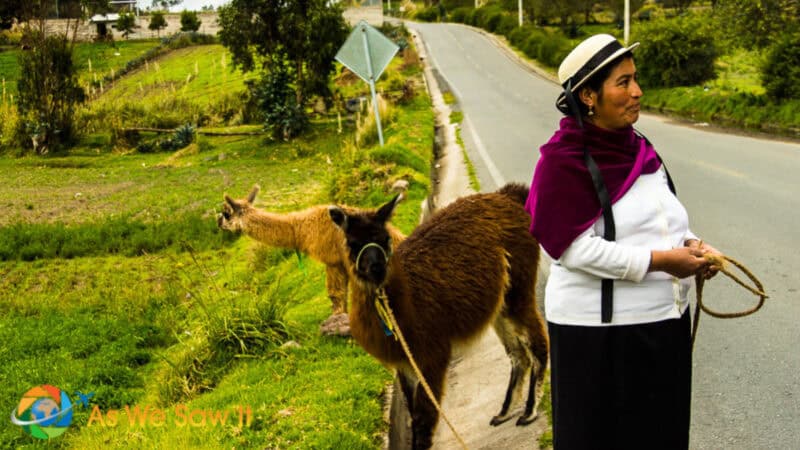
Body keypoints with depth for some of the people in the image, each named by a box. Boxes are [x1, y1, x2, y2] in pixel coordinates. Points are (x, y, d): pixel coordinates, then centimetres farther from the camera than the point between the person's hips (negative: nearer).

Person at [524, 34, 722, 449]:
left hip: (664, 321, 7)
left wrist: (690, 245, -3)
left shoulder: (637, 148, 8)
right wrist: (659, 260, -20)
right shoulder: (563, 160, -14)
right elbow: (576, 248, -20)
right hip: (600, 331, -7)